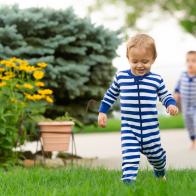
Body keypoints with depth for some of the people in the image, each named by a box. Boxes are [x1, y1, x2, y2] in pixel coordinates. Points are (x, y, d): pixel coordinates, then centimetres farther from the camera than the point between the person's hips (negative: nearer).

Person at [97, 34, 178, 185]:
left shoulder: (156, 80, -4)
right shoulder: (120, 77, -1)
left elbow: (165, 95, 9)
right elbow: (110, 95, 13)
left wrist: (171, 104, -11)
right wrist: (102, 112, 10)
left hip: (151, 128, 1)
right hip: (129, 127, -1)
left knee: (155, 154, 17)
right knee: (129, 155, -17)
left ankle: (160, 172, 47)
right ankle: (128, 181, -20)